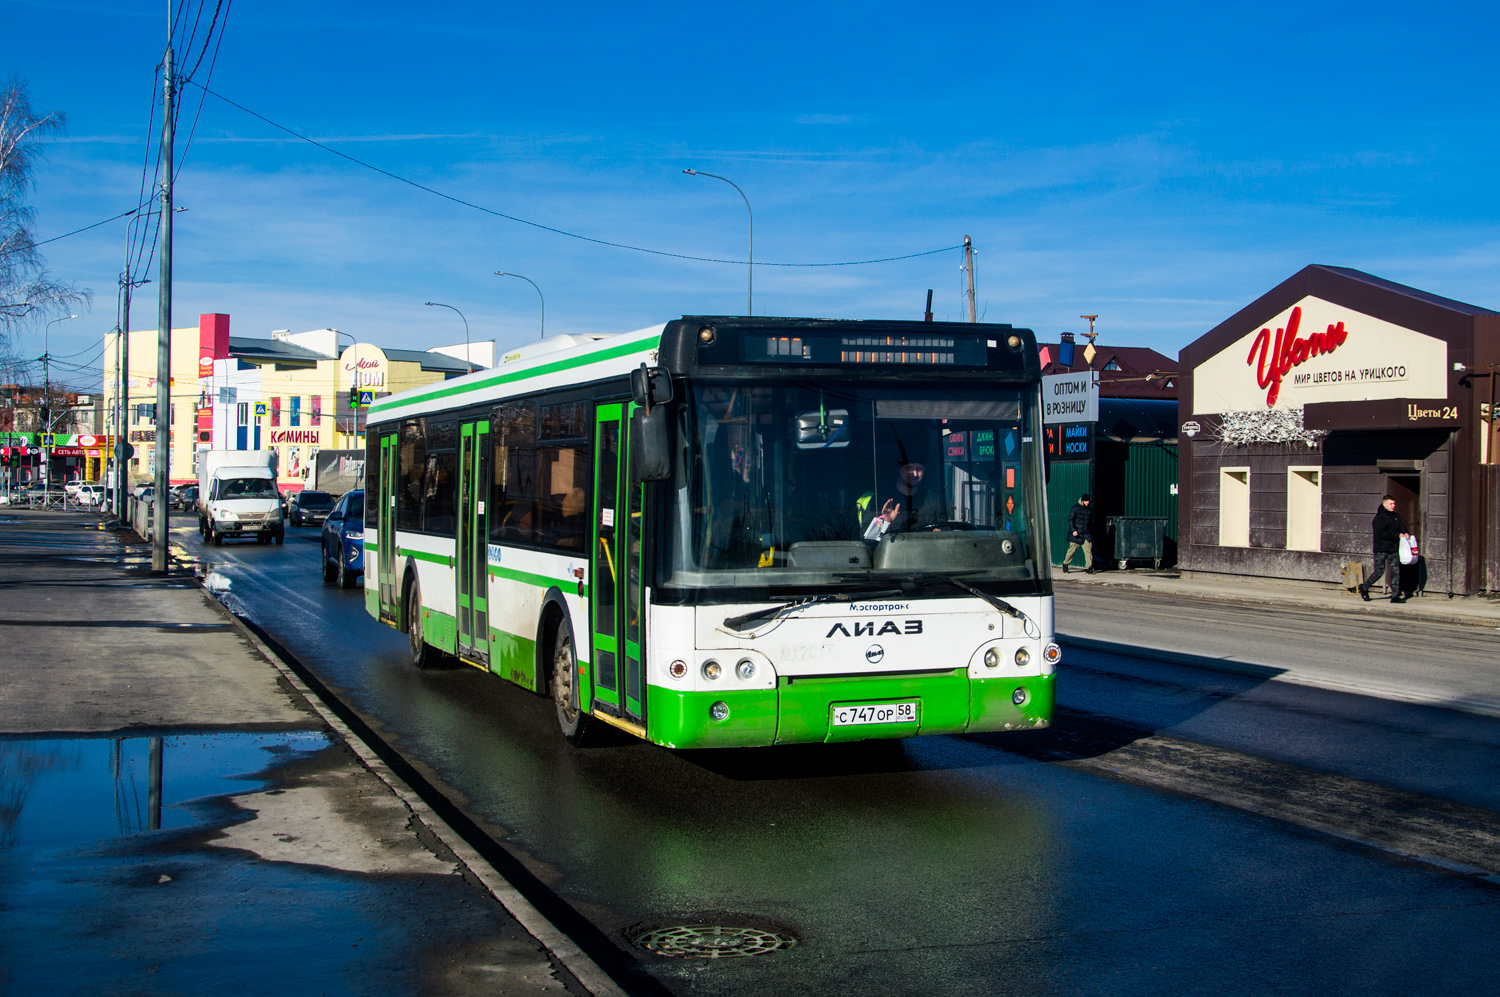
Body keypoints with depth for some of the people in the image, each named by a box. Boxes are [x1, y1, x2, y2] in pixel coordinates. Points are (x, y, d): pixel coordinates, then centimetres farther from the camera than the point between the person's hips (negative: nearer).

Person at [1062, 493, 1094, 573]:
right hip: (1076, 534, -5)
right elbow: (1070, 520, -11)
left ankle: (1089, 568, -9)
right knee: (1072, 550, 3)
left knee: (1088, 550, -8)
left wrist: (1091, 532, 23)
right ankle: (1065, 564, 22)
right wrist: (1073, 530, -21)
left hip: (1086, 534, 5)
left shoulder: (1088, 509, 13)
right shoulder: (1075, 508, -6)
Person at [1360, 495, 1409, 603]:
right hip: (1381, 549, -6)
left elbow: (1401, 526, 13)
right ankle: (1364, 587, 17)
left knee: (1396, 572, -1)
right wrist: (1397, 535, -18)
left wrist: (1405, 533, -11)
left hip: (1393, 549, 6)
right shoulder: (1379, 517, -8)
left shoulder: (1396, 516, 14)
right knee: (1379, 571, -5)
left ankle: (1395, 596, 0)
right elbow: (1381, 533, -17)